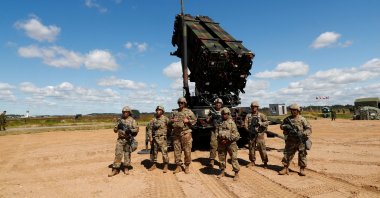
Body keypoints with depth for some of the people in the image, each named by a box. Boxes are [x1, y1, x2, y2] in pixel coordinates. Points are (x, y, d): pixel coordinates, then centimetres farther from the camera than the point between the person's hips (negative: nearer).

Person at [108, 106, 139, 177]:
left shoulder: (132, 120, 0)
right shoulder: (119, 120, 8)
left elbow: (137, 129, -6)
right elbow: (115, 130, 9)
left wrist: (130, 130, -23)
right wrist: (118, 126, -12)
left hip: (129, 140, -2)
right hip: (120, 139, 2)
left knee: (127, 154, 6)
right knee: (118, 154, -2)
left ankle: (126, 168, 19)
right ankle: (115, 169, 5)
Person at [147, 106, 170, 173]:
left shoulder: (166, 119, 0)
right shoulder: (153, 120, 11)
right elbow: (150, 129, 9)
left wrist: (168, 136, -10)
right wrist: (150, 137, -1)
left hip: (162, 138, -4)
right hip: (154, 138, 4)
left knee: (164, 152, -7)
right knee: (154, 152, 12)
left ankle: (165, 166, 3)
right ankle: (154, 164, 27)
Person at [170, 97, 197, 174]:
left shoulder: (189, 112, 1)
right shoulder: (174, 112, 12)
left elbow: (195, 120, 4)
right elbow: (170, 120, 20)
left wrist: (188, 121, -12)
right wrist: (172, 120, -2)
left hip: (186, 133, -3)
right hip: (176, 134, 4)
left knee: (187, 151, 0)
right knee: (177, 151, 7)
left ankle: (187, 166, 15)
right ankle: (178, 166, 19)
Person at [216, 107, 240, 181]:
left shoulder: (232, 123, -7)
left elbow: (236, 135, -10)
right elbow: (217, 132, 14)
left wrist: (227, 140, -14)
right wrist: (220, 140, -2)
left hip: (230, 143, -5)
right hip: (221, 143, 5)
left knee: (234, 159, -1)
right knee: (221, 158, 13)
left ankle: (236, 174, 11)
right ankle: (222, 172, 28)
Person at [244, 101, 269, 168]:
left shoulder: (261, 115, 0)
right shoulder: (248, 115, 7)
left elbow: (267, 122, -5)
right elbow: (245, 124, 1)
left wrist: (260, 123, -18)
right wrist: (249, 130, -12)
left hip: (259, 134, -3)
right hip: (251, 134, 3)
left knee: (262, 149, -3)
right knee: (251, 148, 11)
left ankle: (265, 162, 10)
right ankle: (252, 161, 24)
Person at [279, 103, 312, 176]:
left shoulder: (302, 119, -2)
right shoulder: (287, 119, 7)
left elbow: (309, 128, -4)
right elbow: (281, 126, 13)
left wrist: (303, 134, -21)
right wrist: (285, 127, -10)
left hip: (300, 141, -2)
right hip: (290, 141, 2)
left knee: (302, 155, 5)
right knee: (287, 154, 5)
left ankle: (302, 169, 18)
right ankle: (285, 168, 14)